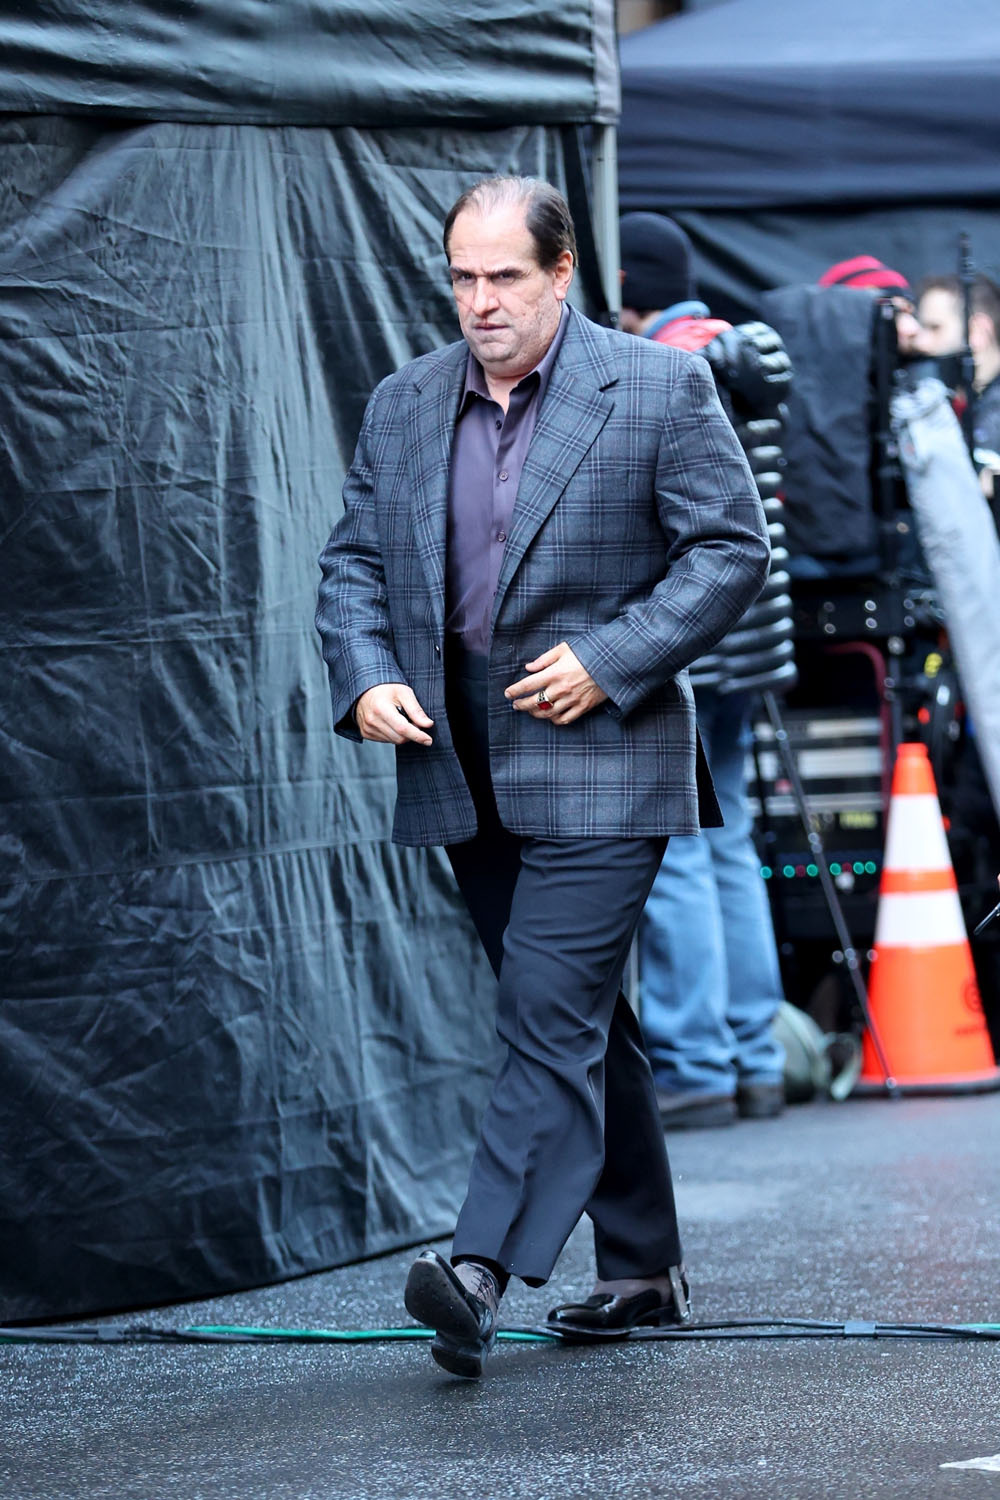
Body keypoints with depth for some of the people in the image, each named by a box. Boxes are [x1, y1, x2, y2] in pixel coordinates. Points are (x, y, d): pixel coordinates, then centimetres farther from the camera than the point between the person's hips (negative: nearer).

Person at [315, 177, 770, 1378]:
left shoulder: (660, 391, -4)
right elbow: (354, 561, 13)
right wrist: (365, 680, -6)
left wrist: (610, 661, -14)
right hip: (460, 772, 6)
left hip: (597, 762, -6)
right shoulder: (403, 407, 10)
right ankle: (642, 1266, 23)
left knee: (551, 1010, -15)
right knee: (577, 1021, 13)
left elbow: (732, 548, -5)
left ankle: (482, 1269, -23)